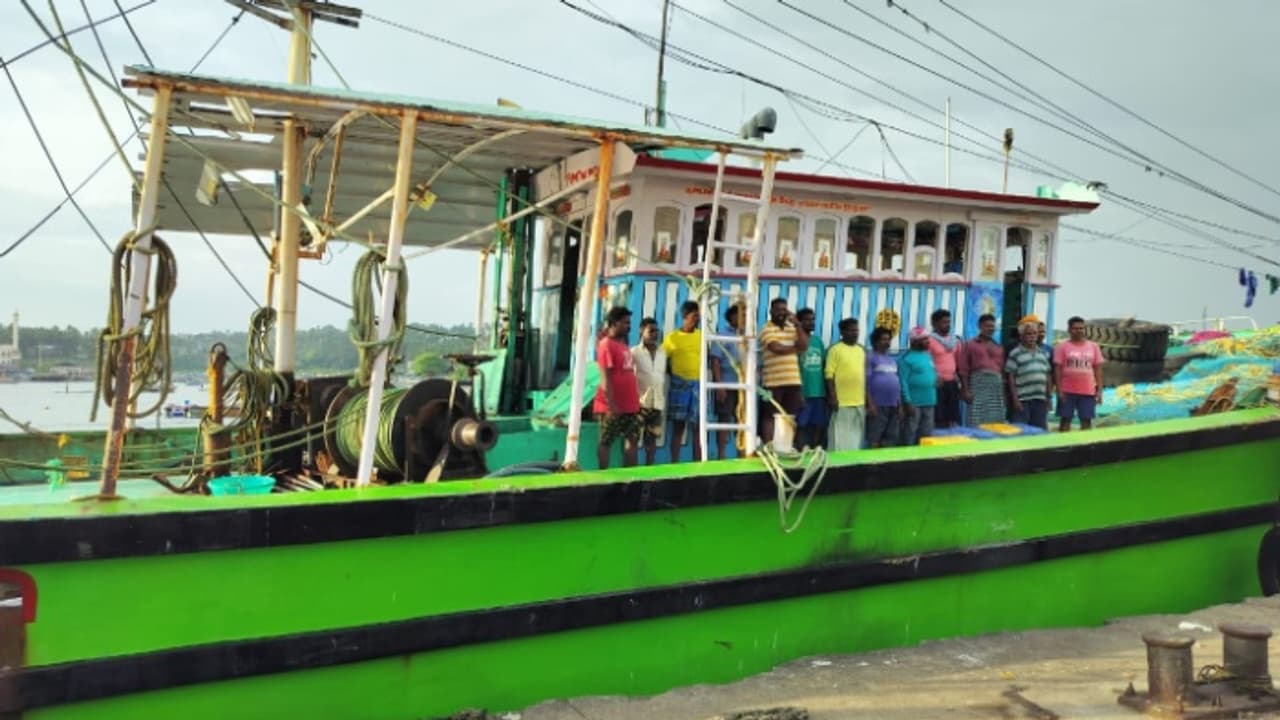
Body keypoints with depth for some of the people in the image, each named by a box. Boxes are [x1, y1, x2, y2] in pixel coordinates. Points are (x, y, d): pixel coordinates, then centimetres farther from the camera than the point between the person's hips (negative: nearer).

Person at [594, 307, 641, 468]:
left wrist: (636, 400, 16)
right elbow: (605, 379, -17)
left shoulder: (623, 344, 15)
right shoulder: (606, 345, -12)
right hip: (613, 406, -9)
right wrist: (611, 405, -20)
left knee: (632, 440, 11)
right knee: (606, 442, 0)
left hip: (630, 405, 9)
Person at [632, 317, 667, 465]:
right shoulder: (634, 352, -3)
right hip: (639, 403, -5)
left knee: (652, 439, 9)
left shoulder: (663, 353, 11)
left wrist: (664, 402, 9)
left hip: (657, 403, 5)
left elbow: (666, 376, 15)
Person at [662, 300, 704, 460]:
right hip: (679, 385, -2)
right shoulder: (672, 337, 0)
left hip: (698, 385, 2)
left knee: (697, 427, 3)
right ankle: (674, 464, 8)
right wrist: (673, 376, -2)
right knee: (678, 426, 4)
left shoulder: (702, 336, 8)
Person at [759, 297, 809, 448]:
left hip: (793, 381, 6)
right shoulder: (767, 330, -4)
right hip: (773, 382, -6)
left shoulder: (792, 328, 16)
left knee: (790, 417, 8)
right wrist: (796, 348, -1)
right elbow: (777, 348, -18)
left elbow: (804, 345, 2)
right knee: (770, 417, -1)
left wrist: (796, 324, -2)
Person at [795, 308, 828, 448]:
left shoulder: (818, 341, 14)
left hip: (820, 392, 6)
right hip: (803, 393, -6)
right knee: (801, 426, -3)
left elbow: (824, 367, 17)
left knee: (819, 426, 9)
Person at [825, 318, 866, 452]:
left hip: (859, 402, 6)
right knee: (840, 438, -5)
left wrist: (868, 398, 16)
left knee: (856, 438, 10)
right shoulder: (835, 349, -5)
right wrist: (832, 397, -15)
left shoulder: (861, 350, 14)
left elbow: (864, 375, 19)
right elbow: (829, 374, -9)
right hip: (842, 402, -6)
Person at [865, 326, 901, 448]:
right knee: (874, 438, -5)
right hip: (878, 405, -7)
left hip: (893, 406, 7)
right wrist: (870, 404, -16)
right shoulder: (870, 357, -4)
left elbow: (898, 382, 20)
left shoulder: (892, 359, 17)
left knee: (891, 439, 10)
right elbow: (866, 382, -10)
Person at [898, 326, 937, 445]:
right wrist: (907, 402, -19)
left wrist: (936, 379, 2)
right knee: (910, 435, -3)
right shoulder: (906, 358, -12)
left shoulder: (928, 355, 13)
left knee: (926, 435, 13)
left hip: (928, 402, 8)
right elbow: (903, 382, -15)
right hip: (914, 403, -8)